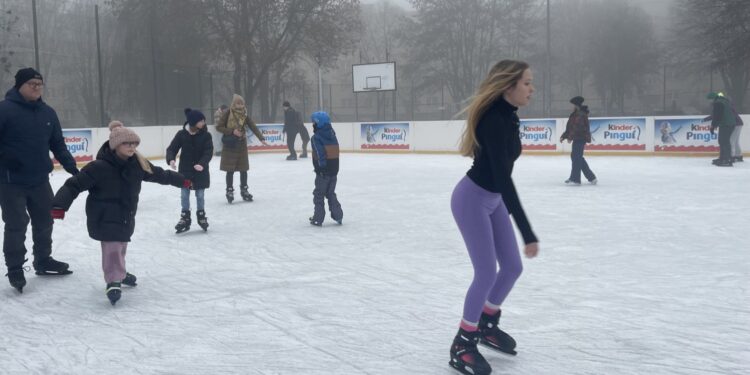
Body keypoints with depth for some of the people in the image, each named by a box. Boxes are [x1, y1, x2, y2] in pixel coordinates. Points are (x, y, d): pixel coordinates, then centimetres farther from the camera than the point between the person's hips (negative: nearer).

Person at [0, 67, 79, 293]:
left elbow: (58, 145, 12)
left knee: (44, 222, 14)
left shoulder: (48, 113, 7)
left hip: (40, 180, 6)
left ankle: (43, 261, 32)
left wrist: (73, 169, 7)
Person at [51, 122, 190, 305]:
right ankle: (113, 281, -9)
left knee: (121, 244, 23)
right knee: (112, 246, -14)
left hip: (126, 215, 7)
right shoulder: (99, 167, -23)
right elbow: (75, 184, -21)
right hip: (104, 217, -7)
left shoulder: (138, 164, -4)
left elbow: (159, 174, 11)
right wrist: (59, 205, -31)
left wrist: (182, 180, 20)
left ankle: (119, 272, 43)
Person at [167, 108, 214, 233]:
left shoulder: (206, 135, -10)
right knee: (184, 195, 6)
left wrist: (202, 164, -32)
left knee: (200, 195, 10)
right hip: (185, 171, 0)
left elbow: (208, 152, -16)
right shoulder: (181, 134, -9)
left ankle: (201, 215, 27)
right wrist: (171, 159, -27)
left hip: (201, 171, 0)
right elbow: (172, 148, -7)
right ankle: (185, 217, 19)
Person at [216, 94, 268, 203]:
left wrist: (261, 138, -17)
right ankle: (230, 191, 13)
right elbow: (218, 127, -10)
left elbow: (253, 127, -5)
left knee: (243, 169, 8)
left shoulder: (245, 115, 0)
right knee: (230, 170, 0)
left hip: (241, 145, 4)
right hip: (230, 146, -4)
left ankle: (244, 190, 22)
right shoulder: (228, 114, -11)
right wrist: (232, 131, -20)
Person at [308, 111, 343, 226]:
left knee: (319, 194, 5)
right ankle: (338, 216, 18)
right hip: (334, 169, 7)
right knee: (331, 193, 20)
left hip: (323, 171, -7)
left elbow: (320, 154, -23)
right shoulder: (332, 135, 8)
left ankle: (318, 219, 8)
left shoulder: (316, 137, -14)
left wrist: (321, 167, -22)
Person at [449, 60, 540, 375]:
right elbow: (503, 178, -35)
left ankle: (487, 324, 32)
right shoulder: (494, 121, -28)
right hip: (472, 199, -9)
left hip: (492, 200, 9)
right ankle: (462, 344, 9)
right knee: (487, 272, -7)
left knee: (512, 267, 11)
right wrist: (528, 233, -38)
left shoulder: (508, 116, 1)